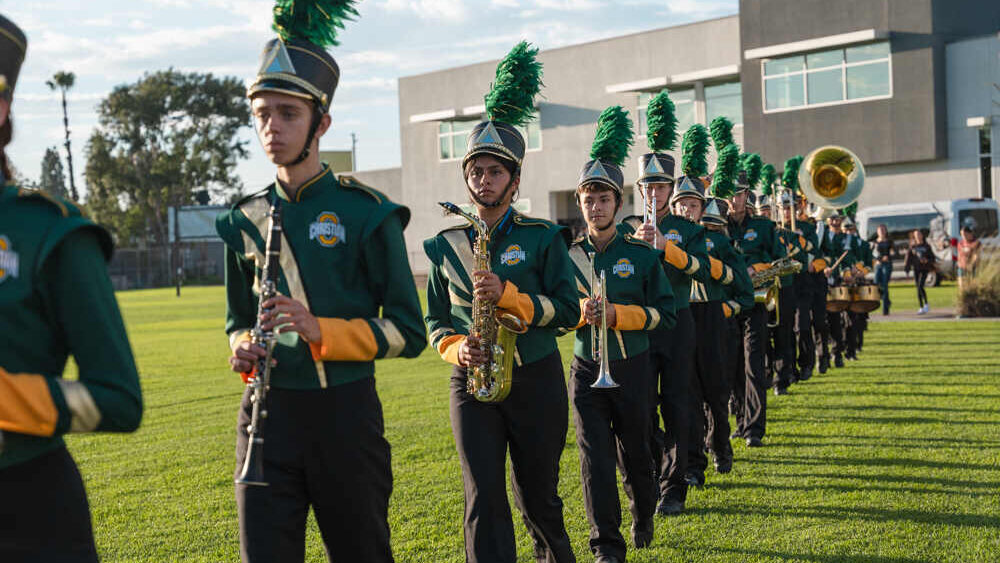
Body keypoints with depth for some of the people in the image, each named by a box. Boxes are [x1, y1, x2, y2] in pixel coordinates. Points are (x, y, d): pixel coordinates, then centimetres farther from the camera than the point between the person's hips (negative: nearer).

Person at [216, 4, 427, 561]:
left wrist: (321, 331, -19)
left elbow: (408, 332, -5)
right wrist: (243, 349, -2)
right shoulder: (246, 220, 8)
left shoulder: (365, 211, -5)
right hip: (268, 413, 3)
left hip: (344, 411, -3)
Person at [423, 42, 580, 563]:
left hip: (536, 381, -1)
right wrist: (457, 348, -9)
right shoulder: (446, 246, 6)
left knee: (538, 495, 11)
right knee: (484, 498, -8)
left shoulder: (544, 238, -1)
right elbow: (436, 319, 12)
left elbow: (568, 310, -7)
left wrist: (509, 295, -20)